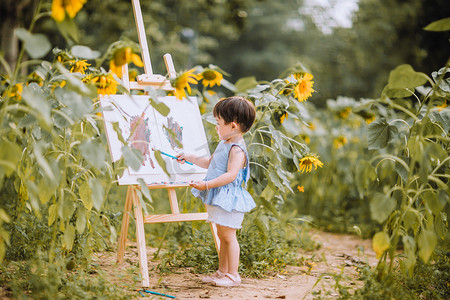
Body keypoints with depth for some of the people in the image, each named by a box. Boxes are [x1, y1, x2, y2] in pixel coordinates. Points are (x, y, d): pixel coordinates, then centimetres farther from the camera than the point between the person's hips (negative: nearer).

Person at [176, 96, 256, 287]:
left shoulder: (237, 149, -19)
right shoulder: (224, 144, 14)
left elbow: (231, 174, -28)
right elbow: (210, 162, 30)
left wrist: (207, 185, -30)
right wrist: (189, 158, 31)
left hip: (229, 197, -10)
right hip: (219, 198, 10)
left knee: (228, 235, -5)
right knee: (222, 236, 16)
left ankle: (233, 275, 3)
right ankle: (222, 271, 26)